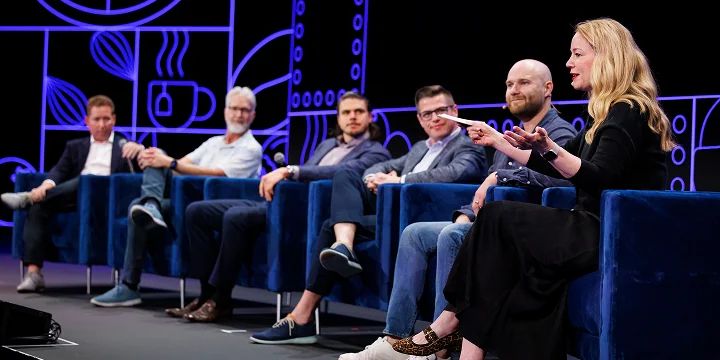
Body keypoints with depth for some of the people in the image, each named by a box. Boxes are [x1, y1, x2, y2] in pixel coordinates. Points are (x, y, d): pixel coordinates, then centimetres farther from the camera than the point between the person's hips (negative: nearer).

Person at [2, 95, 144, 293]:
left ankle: (28, 197, -29)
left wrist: (140, 149, -20)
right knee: (38, 207, -27)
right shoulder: (75, 146, 28)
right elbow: (60, 170, 11)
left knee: (87, 181, -36)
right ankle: (34, 273, -34)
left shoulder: (125, 146, 19)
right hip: (73, 199, 3)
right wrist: (48, 184, -14)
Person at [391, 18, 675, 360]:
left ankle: (451, 322, -4)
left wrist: (550, 149, -37)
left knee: (495, 218, -14)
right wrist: (498, 141, 23)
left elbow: (599, 180, -24)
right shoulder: (610, 111, 19)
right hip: (599, 230, 9)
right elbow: (561, 168, 24)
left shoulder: (628, 112, -12)